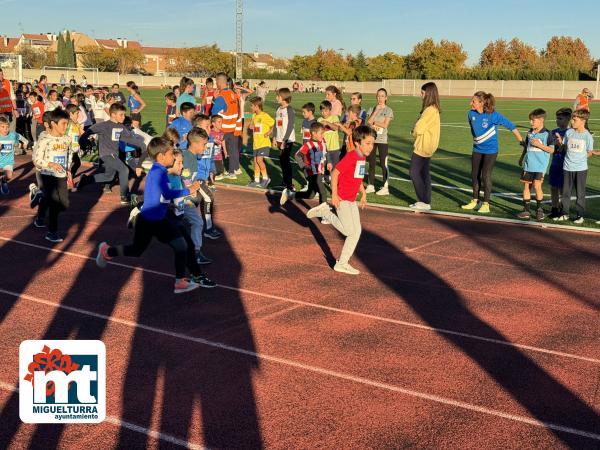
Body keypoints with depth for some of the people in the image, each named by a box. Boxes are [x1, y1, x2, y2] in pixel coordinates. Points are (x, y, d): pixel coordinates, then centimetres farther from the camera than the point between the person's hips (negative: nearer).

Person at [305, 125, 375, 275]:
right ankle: (325, 211, 9)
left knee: (357, 231, 6)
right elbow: (335, 173, -19)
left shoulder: (363, 158, 9)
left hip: (352, 200, 9)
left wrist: (363, 193, 18)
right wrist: (334, 194, -20)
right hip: (342, 199, -9)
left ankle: (343, 263, 14)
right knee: (349, 230, -9)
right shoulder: (350, 157, -18)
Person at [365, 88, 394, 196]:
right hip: (371, 138, 4)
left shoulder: (388, 110, 0)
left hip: (382, 140, -4)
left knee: (383, 164, -3)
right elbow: (368, 122, -5)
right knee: (371, 163, 9)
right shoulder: (372, 109, 10)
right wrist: (376, 110, -9)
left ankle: (385, 188, 2)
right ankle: (371, 186, 19)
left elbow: (385, 125, -10)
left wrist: (373, 122, -5)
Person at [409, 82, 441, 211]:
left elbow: (419, 128, -21)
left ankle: (424, 202, -3)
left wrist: (414, 132, 0)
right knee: (424, 173, 13)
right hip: (427, 146, 10)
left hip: (423, 146, -10)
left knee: (414, 173, -5)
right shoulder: (434, 109, 11)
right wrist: (416, 132, -3)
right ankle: (426, 201, 17)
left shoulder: (430, 110, -20)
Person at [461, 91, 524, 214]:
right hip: (477, 149, 5)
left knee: (485, 176, -5)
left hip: (490, 150, -5)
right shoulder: (471, 114, -5)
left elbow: (511, 126, -13)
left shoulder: (493, 115, -19)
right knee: (474, 175, 9)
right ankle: (475, 201, 23)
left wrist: (521, 141, -12)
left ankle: (486, 205, 5)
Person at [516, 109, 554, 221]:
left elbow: (551, 150, -8)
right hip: (528, 164, 6)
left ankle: (539, 209, 3)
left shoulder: (547, 134, -7)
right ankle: (526, 209, 14)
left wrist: (539, 145, -17)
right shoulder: (530, 133, 11)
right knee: (526, 186, 6)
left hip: (540, 166, -6)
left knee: (537, 186, -12)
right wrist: (522, 157, 24)